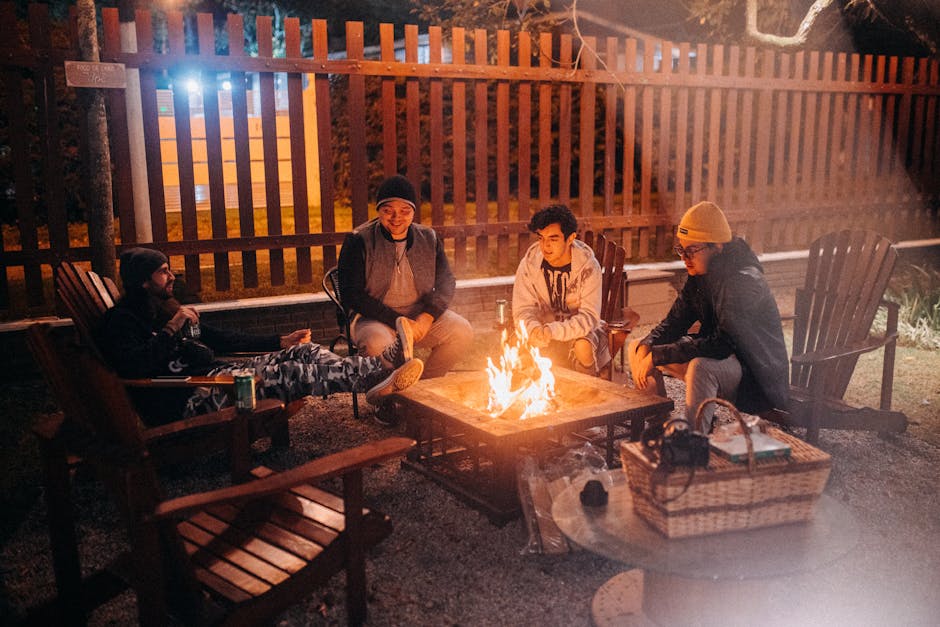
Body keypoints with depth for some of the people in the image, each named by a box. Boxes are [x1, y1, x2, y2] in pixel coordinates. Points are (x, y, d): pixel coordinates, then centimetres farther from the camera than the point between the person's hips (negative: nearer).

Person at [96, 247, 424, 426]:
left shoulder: (164, 310, 25)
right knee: (286, 374, -25)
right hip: (186, 398, -9)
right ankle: (376, 379, -32)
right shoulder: (121, 320, -1)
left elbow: (217, 338, 25)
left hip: (213, 373, 9)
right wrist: (172, 328, -17)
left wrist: (281, 341, 21)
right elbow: (135, 367, -19)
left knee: (304, 351, -7)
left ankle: (381, 365, -23)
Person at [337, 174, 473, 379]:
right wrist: (397, 321, -19)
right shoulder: (358, 241, -6)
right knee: (377, 343, -37)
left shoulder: (428, 238, 7)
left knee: (462, 331, -18)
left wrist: (427, 316, -15)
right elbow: (352, 295, -11)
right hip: (374, 318, -4)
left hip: (420, 315, 4)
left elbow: (446, 281, 5)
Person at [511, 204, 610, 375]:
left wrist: (552, 331, -40)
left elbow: (589, 316, -23)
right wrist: (533, 328, -35)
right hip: (544, 325, 2)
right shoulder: (528, 264, -11)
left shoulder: (588, 266, -18)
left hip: (579, 330, -2)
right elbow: (522, 310, -10)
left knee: (583, 347, -34)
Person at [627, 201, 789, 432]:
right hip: (720, 357, 9)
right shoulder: (700, 274, 0)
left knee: (701, 367, -41)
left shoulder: (744, 281, -26)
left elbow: (721, 345, -35)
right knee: (637, 347, 7)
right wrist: (646, 347, -17)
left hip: (755, 375, -9)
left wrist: (657, 355, -32)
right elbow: (675, 321, 4)